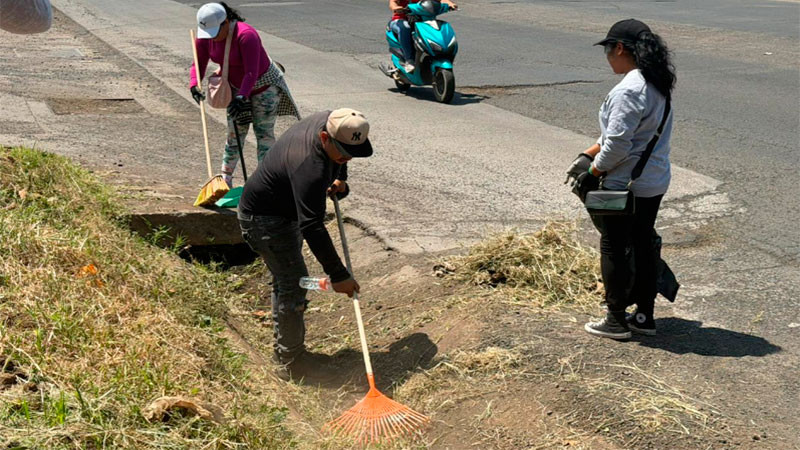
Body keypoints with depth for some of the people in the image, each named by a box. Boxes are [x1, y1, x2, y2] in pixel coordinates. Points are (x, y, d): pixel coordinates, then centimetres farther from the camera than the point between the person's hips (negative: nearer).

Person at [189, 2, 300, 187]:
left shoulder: (246, 35, -33)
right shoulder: (204, 37, -13)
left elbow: (252, 72, -36)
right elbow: (198, 64, -8)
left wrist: (242, 97, -45)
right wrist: (194, 85, -27)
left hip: (264, 84, -6)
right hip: (236, 86, 6)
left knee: (264, 132, -7)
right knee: (235, 133, 7)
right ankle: (225, 179, 13)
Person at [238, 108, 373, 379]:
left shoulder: (330, 122, -13)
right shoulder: (310, 167, -39)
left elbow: (339, 159, 14)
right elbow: (312, 228, -41)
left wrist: (340, 179, -5)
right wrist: (338, 275, -38)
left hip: (285, 212, 10)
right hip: (264, 219, -10)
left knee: (286, 281, 19)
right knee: (294, 284, -11)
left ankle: (285, 349, 34)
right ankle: (291, 363, 0)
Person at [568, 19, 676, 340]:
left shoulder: (629, 90, -23)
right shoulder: (657, 85, 9)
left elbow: (617, 144, -24)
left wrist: (594, 171, -8)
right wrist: (588, 155, 14)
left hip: (626, 187, -9)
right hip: (655, 183, 9)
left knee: (614, 249, 4)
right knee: (644, 244, 17)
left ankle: (616, 321, 14)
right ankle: (644, 316, 27)